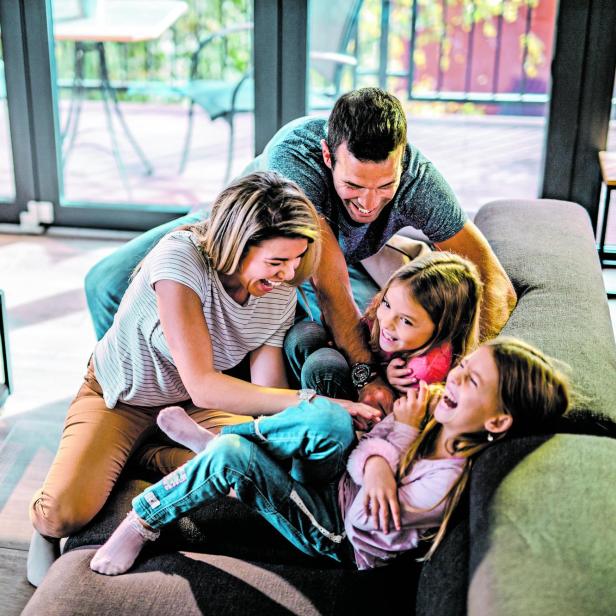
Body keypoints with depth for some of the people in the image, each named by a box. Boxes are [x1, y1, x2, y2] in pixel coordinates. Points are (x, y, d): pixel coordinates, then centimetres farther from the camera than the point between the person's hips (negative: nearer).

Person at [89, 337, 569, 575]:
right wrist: (376, 460, -28)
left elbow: (364, 521, -23)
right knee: (331, 419, -26)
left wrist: (401, 433, -23)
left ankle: (146, 517, 2)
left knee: (232, 457, -25)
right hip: (339, 479, 7)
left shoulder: (445, 484, -30)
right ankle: (218, 441, -2)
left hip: (334, 534, -6)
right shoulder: (439, 417, -9)